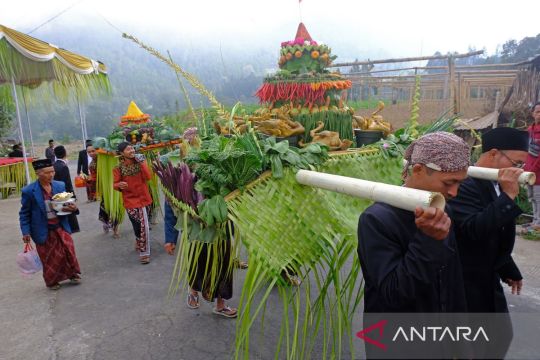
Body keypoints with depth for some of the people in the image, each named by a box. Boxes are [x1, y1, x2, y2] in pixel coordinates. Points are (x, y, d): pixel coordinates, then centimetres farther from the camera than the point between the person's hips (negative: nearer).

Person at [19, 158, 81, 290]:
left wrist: (72, 207, -16)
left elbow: (66, 204, 7)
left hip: (61, 228, 2)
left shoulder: (60, 186, -5)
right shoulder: (29, 191, -15)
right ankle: (51, 281, 37)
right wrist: (26, 232, -12)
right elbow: (24, 214, -6)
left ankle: (72, 274, 35)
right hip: (44, 231, -2)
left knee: (69, 251, 10)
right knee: (49, 258, 14)